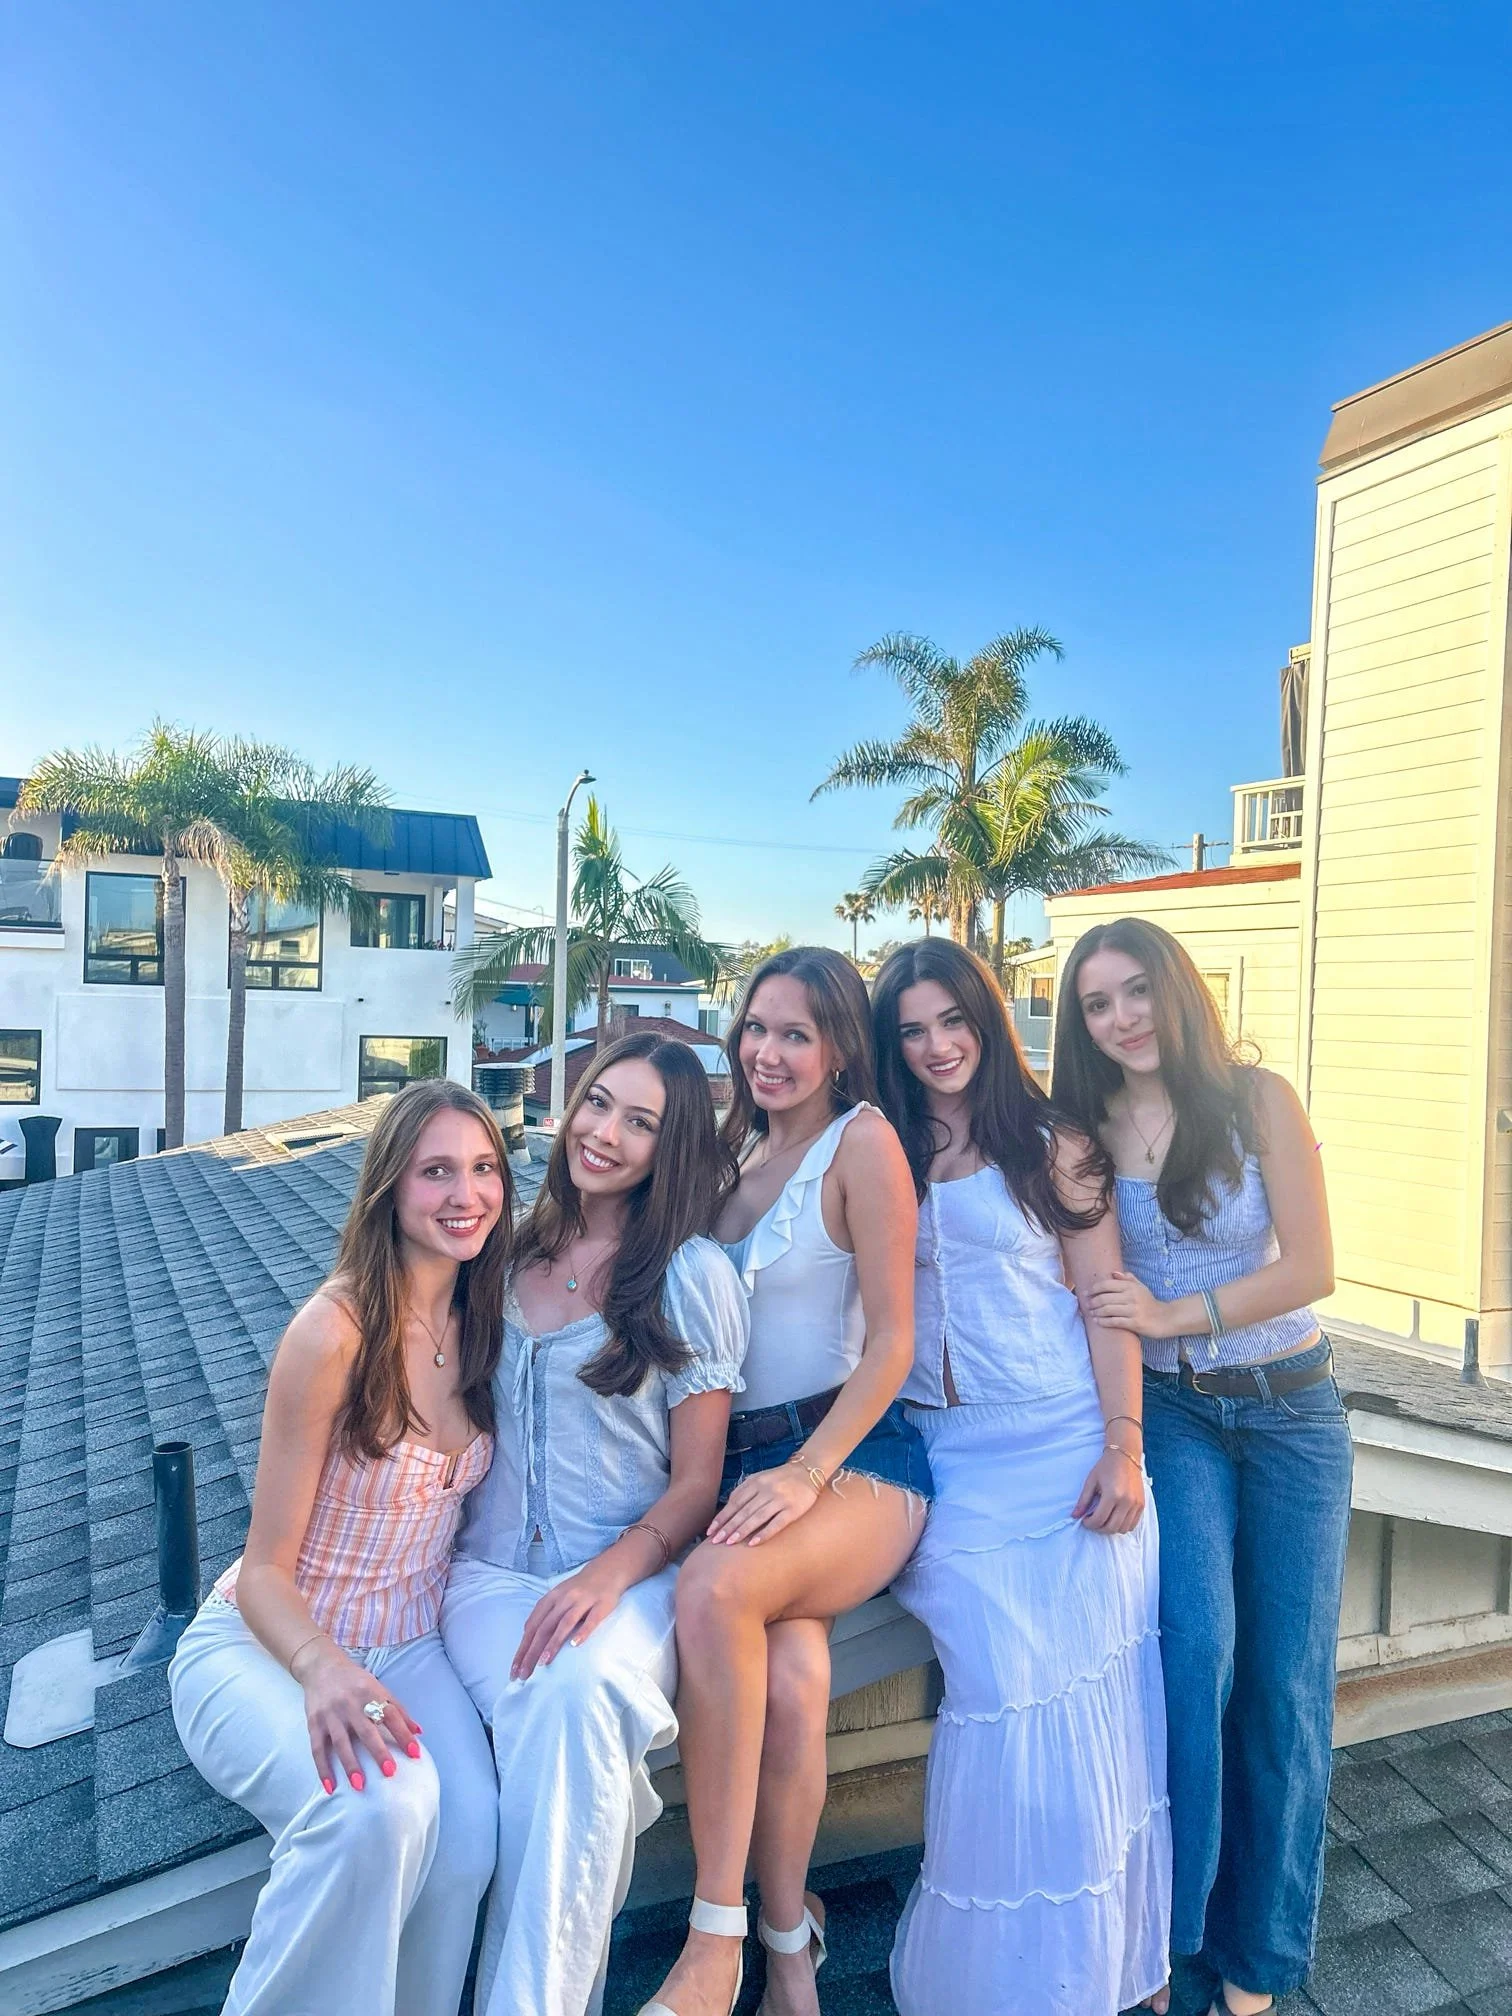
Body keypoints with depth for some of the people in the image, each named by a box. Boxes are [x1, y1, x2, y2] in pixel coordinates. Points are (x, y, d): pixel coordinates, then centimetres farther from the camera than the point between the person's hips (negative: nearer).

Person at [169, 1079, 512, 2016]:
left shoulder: (484, 1322, -3)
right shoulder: (336, 1331, -21)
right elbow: (265, 1570, -14)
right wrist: (325, 1669, -33)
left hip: (408, 1647, 4)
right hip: (266, 1647, -4)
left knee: (468, 1834, -23)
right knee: (379, 1808, -33)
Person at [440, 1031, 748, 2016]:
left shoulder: (692, 1274, -3)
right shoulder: (514, 1252, 9)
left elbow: (695, 1482, -3)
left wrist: (609, 1573, -21)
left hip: (631, 1574, -2)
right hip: (494, 1569, 3)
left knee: (577, 1694, -34)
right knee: (549, 1707, -31)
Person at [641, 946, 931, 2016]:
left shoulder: (864, 1141, -8)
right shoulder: (737, 1141, 11)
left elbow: (891, 1340, -11)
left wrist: (805, 1475, -18)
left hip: (855, 1459, -4)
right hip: (744, 1462, 5)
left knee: (715, 1586, -32)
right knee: (790, 1682, -23)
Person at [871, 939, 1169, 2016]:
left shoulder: (1054, 1143, 1)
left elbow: (1105, 1302, -2)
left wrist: (1123, 1449, -9)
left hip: (1063, 1447, -1)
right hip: (948, 1457, 1)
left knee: (1072, 1692, 0)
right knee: (1002, 1691, -7)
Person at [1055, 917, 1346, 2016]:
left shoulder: (1259, 1099, -9)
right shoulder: (1089, 1130, -3)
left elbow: (1310, 1268, -12)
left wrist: (1173, 1314, -18)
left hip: (1291, 1408, 0)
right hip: (1172, 1414, 1)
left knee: (1285, 1678, 4)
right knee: (1195, 1644, -15)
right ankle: (1170, 1921, 8)